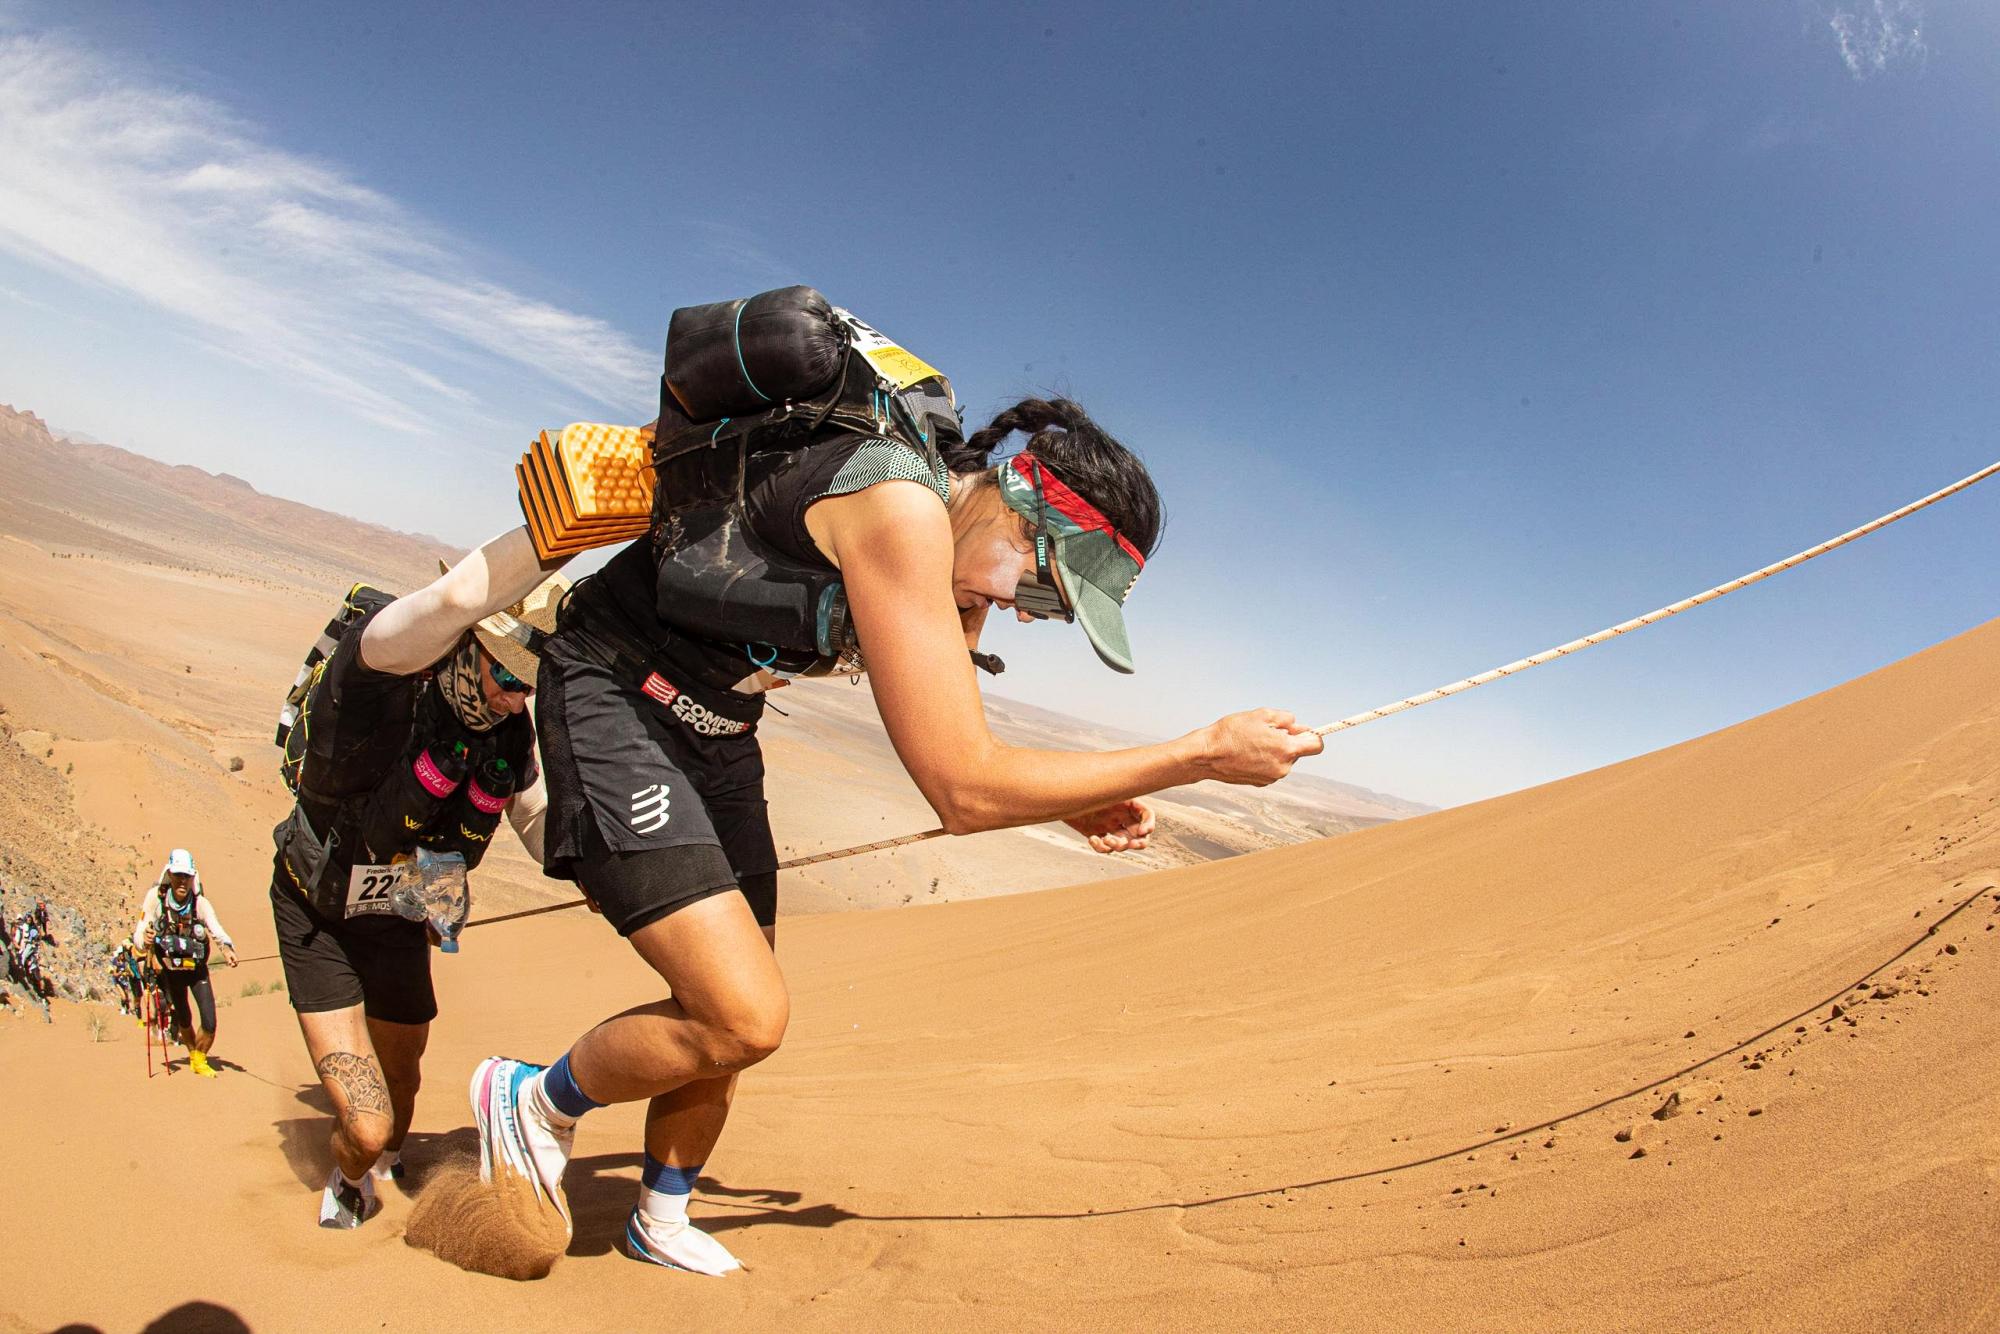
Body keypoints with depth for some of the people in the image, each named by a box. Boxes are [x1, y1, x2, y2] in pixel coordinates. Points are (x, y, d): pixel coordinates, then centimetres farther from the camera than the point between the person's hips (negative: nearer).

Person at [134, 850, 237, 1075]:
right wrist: (144, 941, -44)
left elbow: (216, 929, -34)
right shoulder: (156, 898, -20)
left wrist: (227, 947, -54)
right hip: (170, 970, 0)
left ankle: (199, 1059, 16)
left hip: (197, 969, 0)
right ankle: (193, 1054, 42)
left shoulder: (200, 903, -21)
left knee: (209, 1023, -10)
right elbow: (138, 935, -20)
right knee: (184, 1019, 13)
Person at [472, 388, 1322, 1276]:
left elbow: (948, 742, 15)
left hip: (713, 733, 9)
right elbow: (962, 790, -32)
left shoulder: (955, 532, 0)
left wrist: (1069, 799, 1)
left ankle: (661, 1221, 35)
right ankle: (538, 1101, 12)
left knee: (730, 1015, 12)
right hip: (615, 703, -9)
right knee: (743, 1019, -16)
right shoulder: (901, 508, -29)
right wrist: (1202, 756, -26)